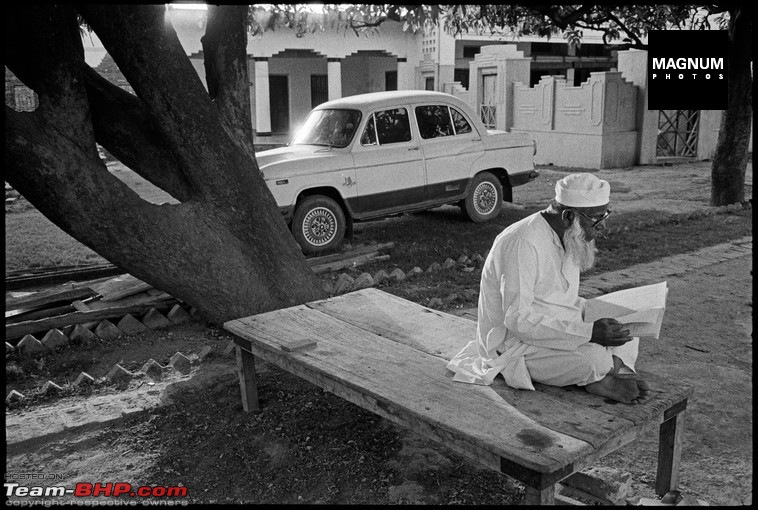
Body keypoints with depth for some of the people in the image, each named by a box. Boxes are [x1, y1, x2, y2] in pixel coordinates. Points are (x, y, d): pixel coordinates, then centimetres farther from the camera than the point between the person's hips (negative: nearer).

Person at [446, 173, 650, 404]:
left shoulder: (567, 238, 5)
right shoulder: (524, 243, -26)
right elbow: (518, 319, -31)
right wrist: (588, 332, -33)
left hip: (556, 330, 10)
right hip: (513, 346, -10)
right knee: (595, 359, -28)